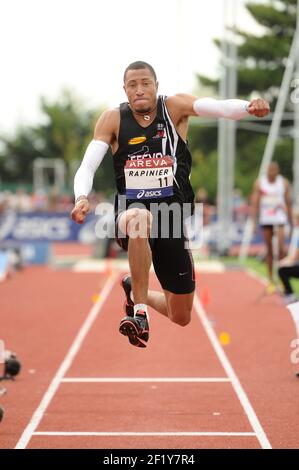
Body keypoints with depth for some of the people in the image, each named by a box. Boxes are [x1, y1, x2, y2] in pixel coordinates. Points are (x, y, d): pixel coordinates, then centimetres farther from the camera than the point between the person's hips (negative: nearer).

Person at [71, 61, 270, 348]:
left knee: (181, 318, 8)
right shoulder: (113, 119, -4)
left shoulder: (175, 107, -6)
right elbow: (86, 167, -8)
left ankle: (135, 290, 41)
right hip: (130, 211, -1)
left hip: (172, 214, 2)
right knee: (139, 219, -43)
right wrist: (82, 198, -29)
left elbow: (217, 107, -24)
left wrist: (249, 106, -45)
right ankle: (139, 312, -30)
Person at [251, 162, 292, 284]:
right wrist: (254, 222, -4)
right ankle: (270, 278, 14)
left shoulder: (284, 183, 3)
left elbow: (288, 203, 8)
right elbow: (255, 203, 2)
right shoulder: (259, 183, 2)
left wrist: (291, 222, 8)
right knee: (269, 250, 6)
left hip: (280, 218, -1)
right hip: (265, 219, 1)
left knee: (281, 248, -15)